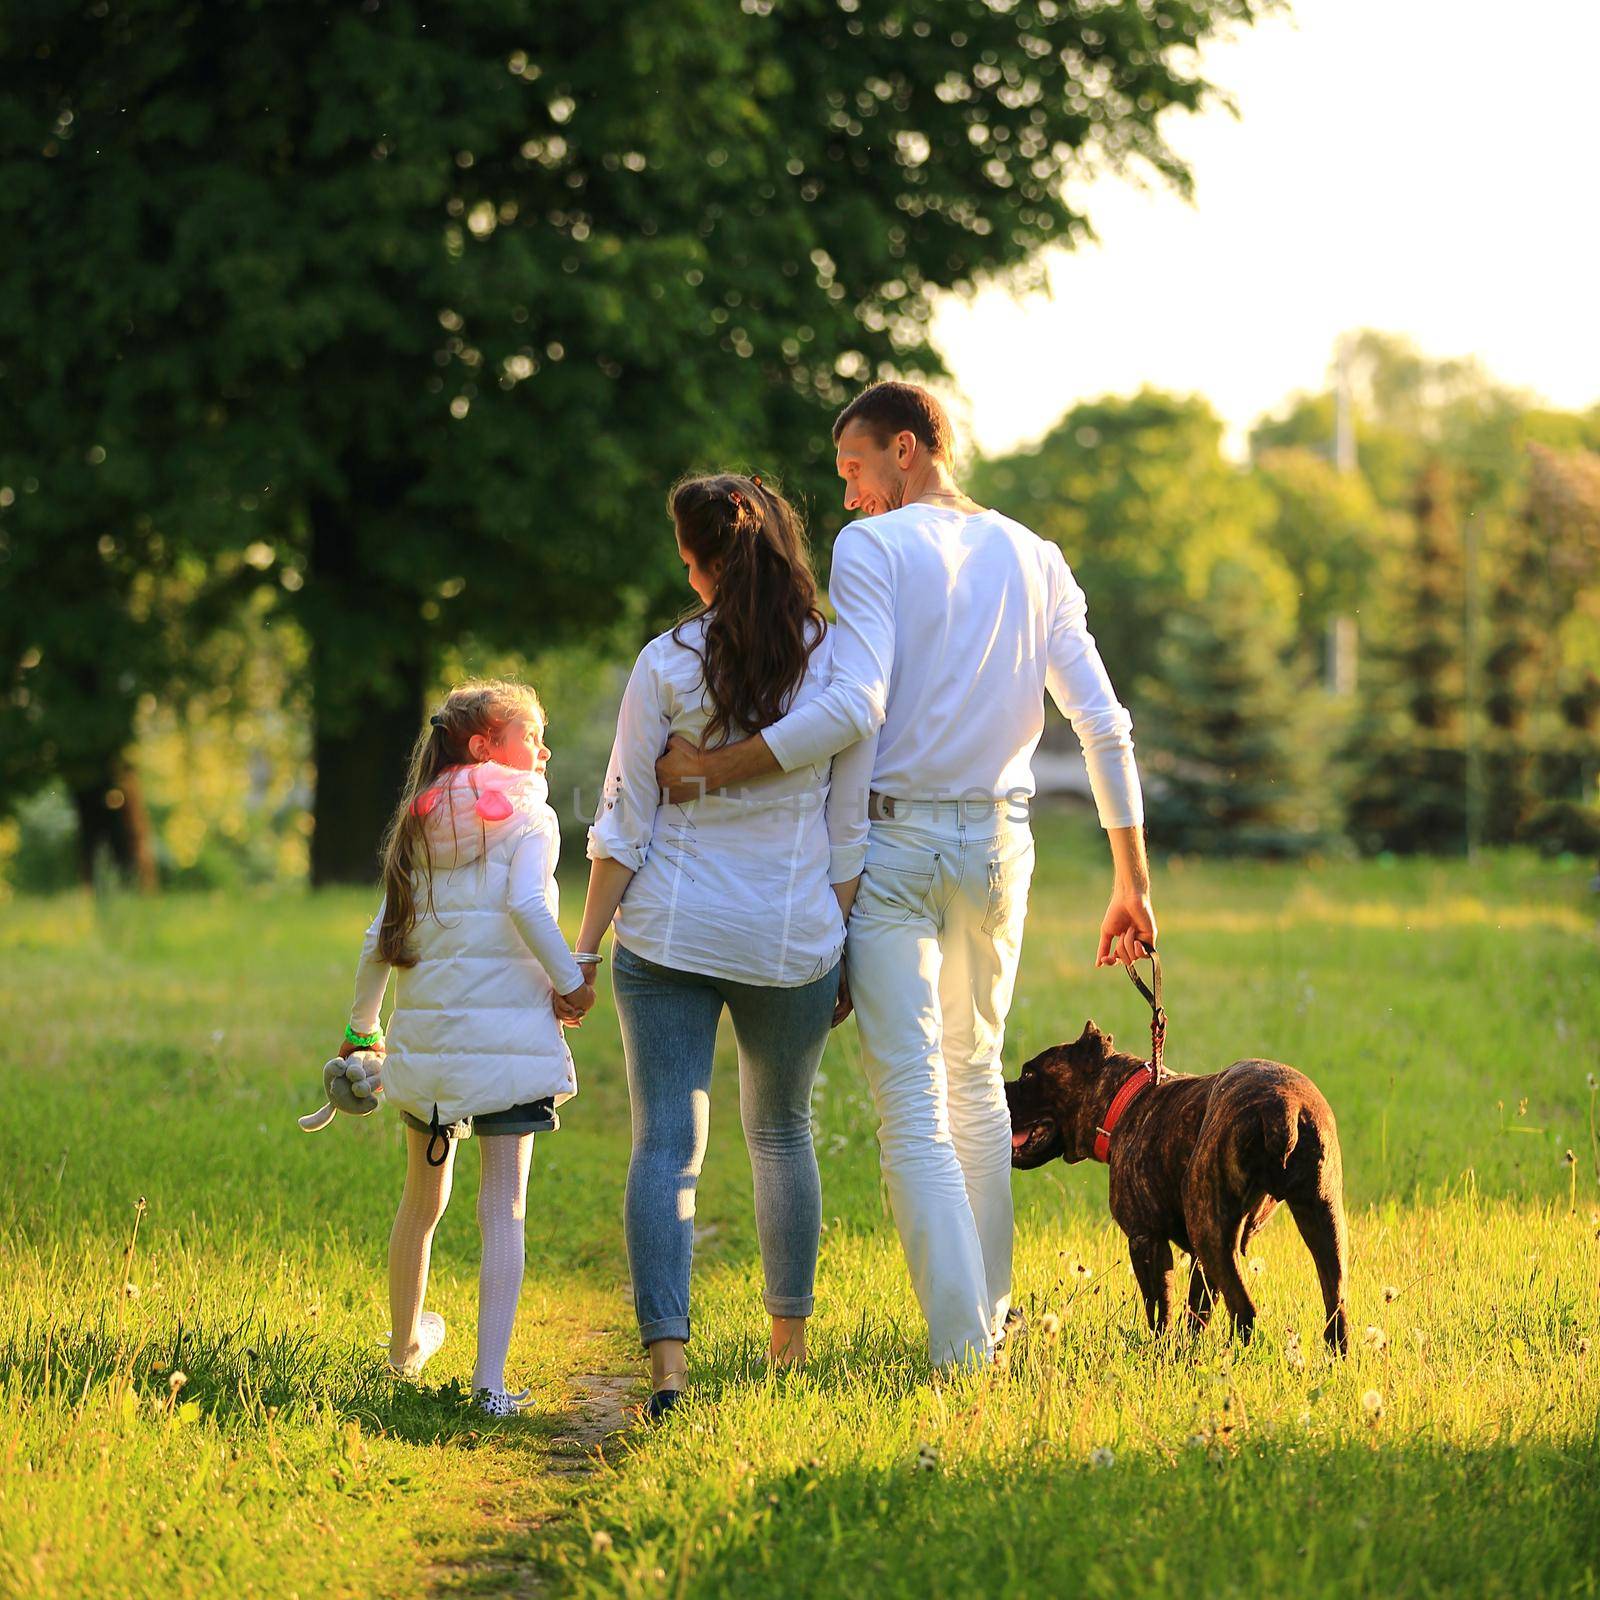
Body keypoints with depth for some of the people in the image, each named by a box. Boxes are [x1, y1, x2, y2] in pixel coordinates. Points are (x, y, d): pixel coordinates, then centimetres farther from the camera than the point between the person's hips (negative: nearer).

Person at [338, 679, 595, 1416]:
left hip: (425, 1036, 5)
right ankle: (490, 1378, -10)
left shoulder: (420, 826, 12)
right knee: (504, 1205, -3)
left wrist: (360, 1028, 21)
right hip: (506, 1035, -5)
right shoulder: (526, 816, -3)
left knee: (423, 1195, 21)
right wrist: (572, 980, -10)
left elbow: (381, 939, 11)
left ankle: (405, 1342, 39)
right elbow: (526, 903, -20)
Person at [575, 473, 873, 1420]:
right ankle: (791, 1337, 31)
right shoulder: (836, 663, -3)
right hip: (792, 943, 2)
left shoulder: (667, 665, -5)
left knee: (667, 1145, -2)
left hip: (668, 937, -2)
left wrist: (584, 950, 3)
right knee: (782, 1132, 22)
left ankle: (667, 1357, -16)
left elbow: (625, 823, -3)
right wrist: (843, 951, 9)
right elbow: (850, 827, 0)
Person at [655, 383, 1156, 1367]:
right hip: (999, 841, 5)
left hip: (893, 842, -5)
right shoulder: (1036, 559, 10)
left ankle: (964, 1355, -11)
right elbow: (1105, 725, 7)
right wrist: (1133, 883, 11)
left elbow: (853, 709, -20)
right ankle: (991, 1309, 30)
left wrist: (713, 769, -15)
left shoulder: (872, 548, -6)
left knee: (912, 1108, -5)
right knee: (977, 1075, 23)